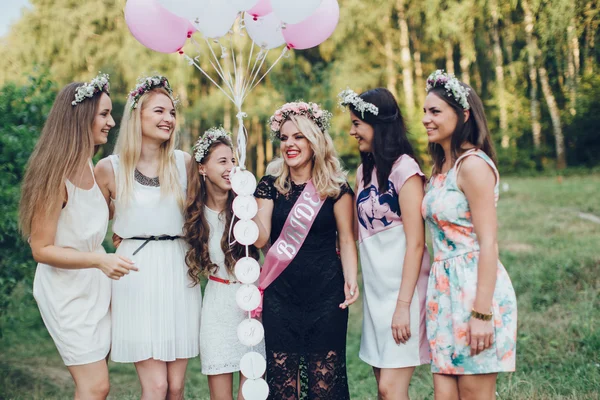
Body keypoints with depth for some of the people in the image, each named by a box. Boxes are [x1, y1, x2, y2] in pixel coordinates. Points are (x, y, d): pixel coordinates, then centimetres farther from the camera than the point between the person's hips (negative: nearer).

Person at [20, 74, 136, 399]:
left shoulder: (92, 168, 2)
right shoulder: (56, 176, -20)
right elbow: (41, 249, -20)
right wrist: (99, 260, -28)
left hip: (95, 286, 7)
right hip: (66, 291, -7)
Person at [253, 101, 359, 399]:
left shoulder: (335, 187, 1)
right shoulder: (270, 186, 5)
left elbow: (346, 240, 2)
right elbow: (260, 238, -4)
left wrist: (351, 280, -12)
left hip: (326, 295, -1)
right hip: (280, 294, 2)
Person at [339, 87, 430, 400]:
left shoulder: (404, 168, -11)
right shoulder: (364, 171, 12)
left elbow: (415, 243, -15)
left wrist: (403, 304, -18)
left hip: (403, 288, -7)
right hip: (375, 289, 7)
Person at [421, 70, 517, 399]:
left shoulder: (473, 164, -12)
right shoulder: (441, 167, 14)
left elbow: (488, 244, -17)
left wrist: (482, 314, -20)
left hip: (475, 289, -8)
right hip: (444, 291, 8)